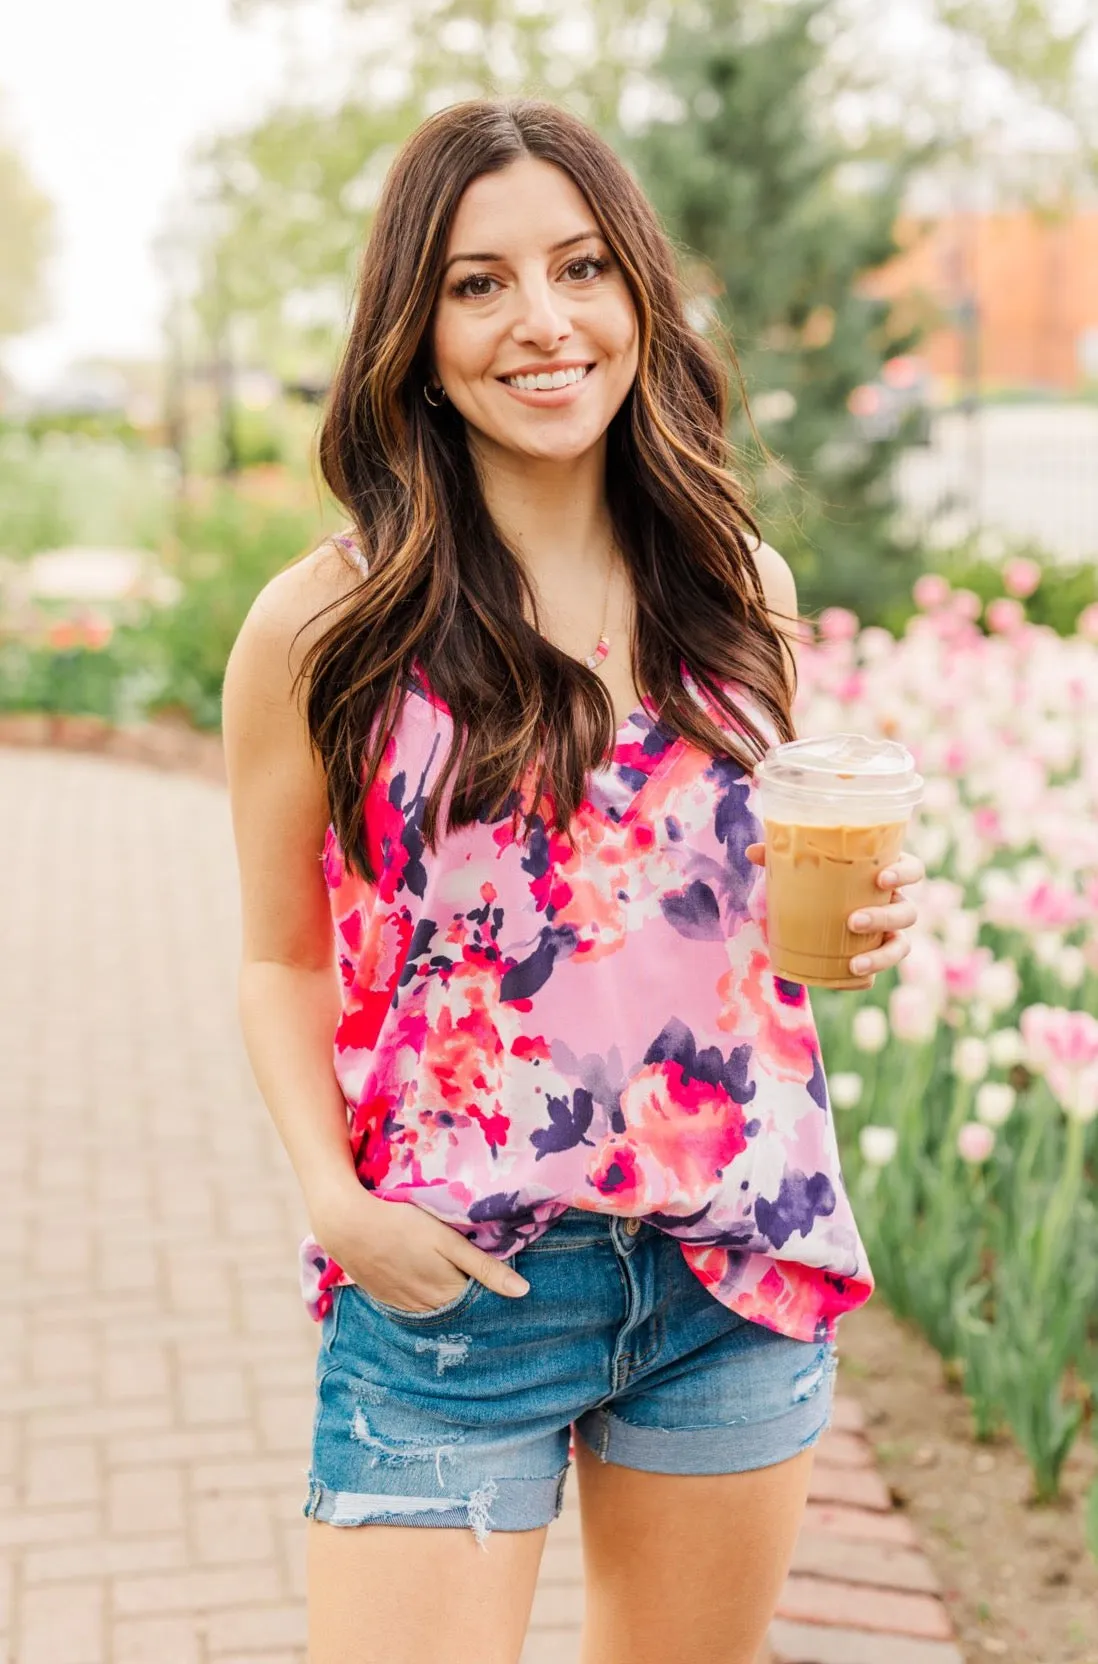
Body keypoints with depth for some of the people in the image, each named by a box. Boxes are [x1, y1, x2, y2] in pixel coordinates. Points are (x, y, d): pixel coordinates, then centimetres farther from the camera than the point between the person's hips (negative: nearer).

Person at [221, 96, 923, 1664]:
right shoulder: (325, 628, -7)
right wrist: (333, 1194, -13)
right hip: (449, 1287, -3)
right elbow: (284, 958, 2)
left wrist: (858, 917, -3)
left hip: (740, 1257, 4)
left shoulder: (743, 590, 4)